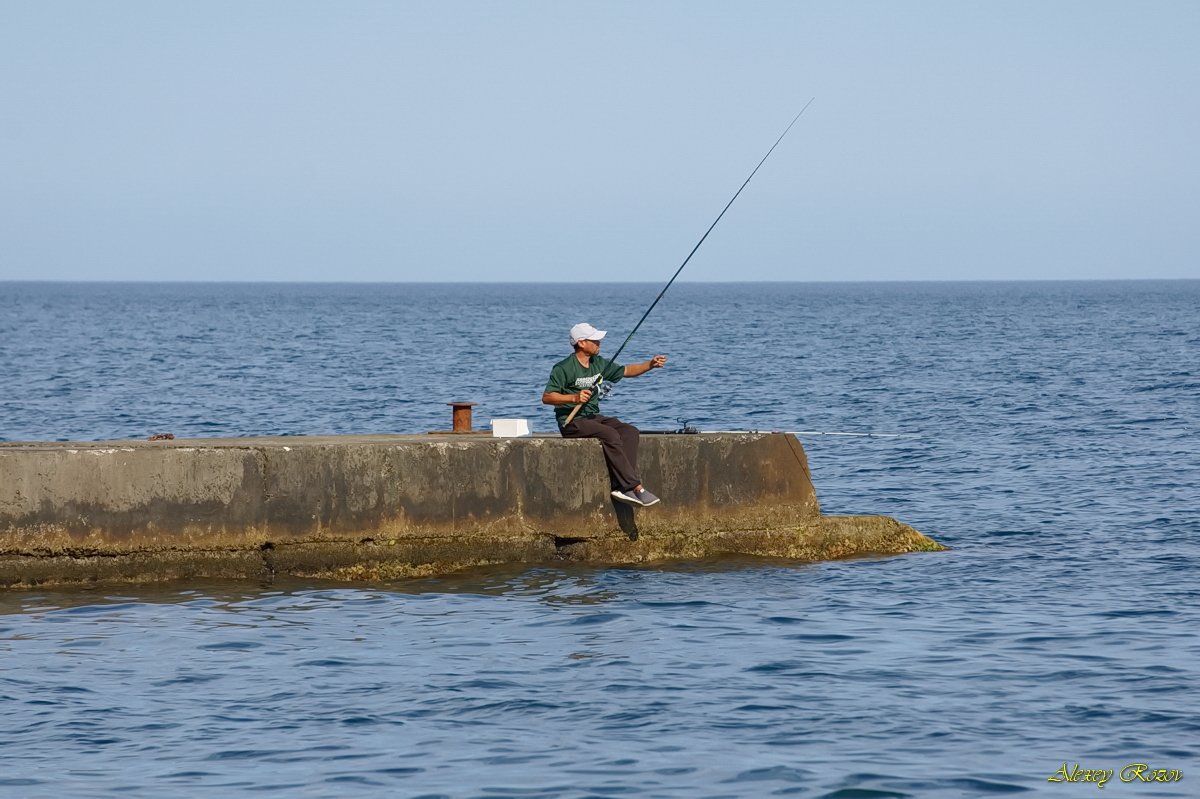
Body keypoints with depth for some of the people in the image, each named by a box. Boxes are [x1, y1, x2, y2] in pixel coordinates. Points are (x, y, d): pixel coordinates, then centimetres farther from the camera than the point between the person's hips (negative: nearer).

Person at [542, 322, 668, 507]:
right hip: (571, 422, -8)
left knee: (630, 431, -17)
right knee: (610, 434, -30)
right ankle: (635, 487, -30)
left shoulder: (599, 364, 13)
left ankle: (621, 487, -27)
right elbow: (547, 397, -14)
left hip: (593, 417, 8)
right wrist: (574, 398, -27)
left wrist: (651, 364, 9)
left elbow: (626, 371, 23)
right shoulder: (564, 368, -10)